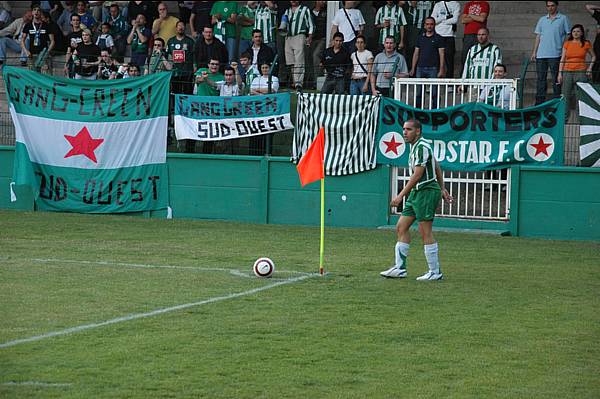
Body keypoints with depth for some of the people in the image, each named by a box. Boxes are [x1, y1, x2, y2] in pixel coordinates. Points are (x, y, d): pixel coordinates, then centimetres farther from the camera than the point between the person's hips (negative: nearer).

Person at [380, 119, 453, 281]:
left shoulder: (422, 147, -16)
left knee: (426, 233, -7)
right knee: (401, 227, 8)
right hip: (416, 194, 10)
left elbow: (417, 175, -20)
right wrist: (442, 188, 24)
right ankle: (399, 268, 10)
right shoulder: (417, 146, 15)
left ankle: (435, 272, -1)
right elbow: (437, 167, 23)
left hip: (426, 192, -10)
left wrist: (401, 195, -20)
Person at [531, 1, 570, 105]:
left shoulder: (563, 19, 4)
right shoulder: (542, 20, 16)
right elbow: (538, 36, 17)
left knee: (556, 79, -3)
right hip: (541, 55, 4)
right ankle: (539, 102, 9)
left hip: (555, 54, -4)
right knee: (540, 79, 5)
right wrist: (534, 52, 10)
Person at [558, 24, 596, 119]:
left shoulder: (586, 44, 4)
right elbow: (562, 59, 7)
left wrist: (590, 67, 5)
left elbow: (593, 56, 18)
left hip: (581, 72, -1)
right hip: (567, 72, 1)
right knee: (566, 95, -2)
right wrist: (560, 73, 1)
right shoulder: (567, 44, 6)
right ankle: (565, 117, 5)